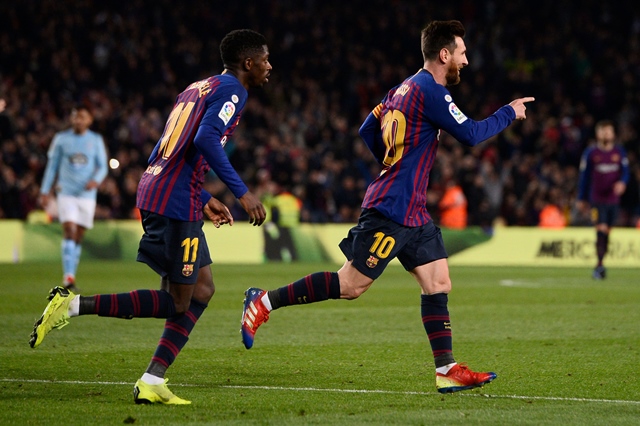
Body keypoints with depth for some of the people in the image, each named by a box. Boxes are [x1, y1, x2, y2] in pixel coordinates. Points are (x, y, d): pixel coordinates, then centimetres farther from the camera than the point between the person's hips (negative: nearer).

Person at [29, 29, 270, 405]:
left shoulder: (200, 88, 23)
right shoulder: (232, 90, -5)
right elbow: (205, 140, -22)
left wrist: (205, 199, 27)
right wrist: (243, 193, -20)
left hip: (155, 189, 10)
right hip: (176, 202, -10)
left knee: (201, 290, 13)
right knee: (177, 302, -4)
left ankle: (152, 384, 8)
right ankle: (74, 305, -9)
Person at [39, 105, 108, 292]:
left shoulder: (96, 140, 7)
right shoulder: (61, 138, 6)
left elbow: (102, 166, 6)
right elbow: (52, 166, 10)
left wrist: (96, 180, -15)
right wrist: (45, 191, 6)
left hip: (87, 194, 2)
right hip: (66, 193, -2)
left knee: (79, 236, 5)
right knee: (69, 231, -17)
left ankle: (70, 278, 15)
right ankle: (68, 276, -22)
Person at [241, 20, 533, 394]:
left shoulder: (405, 89, 14)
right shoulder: (430, 91, -14)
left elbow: (367, 131, 20)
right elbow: (471, 134, -15)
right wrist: (509, 113, -1)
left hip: (412, 212, 10)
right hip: (392, 209, -10)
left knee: (438, 283, 5)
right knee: (350, 285, -6)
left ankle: (447, 370, 3)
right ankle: (265, 302, 2)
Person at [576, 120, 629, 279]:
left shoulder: (620, 152, 7)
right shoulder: (590, 153, 1)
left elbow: (625, 171, 6)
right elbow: (584, 175, 6)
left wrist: (622, 182, -17)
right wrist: (582, 199, 8)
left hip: (614, 199, 3)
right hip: (597, 199, -3)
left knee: (607, 233, 6)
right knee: (601, 230, -14)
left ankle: (599, 266, 16)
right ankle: (600, 265, -12)